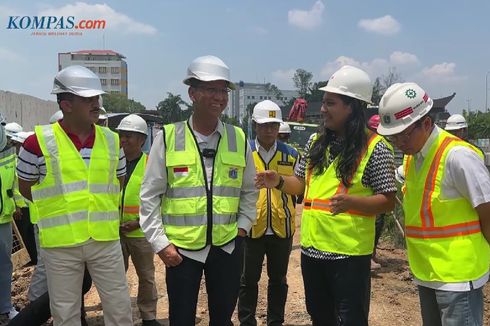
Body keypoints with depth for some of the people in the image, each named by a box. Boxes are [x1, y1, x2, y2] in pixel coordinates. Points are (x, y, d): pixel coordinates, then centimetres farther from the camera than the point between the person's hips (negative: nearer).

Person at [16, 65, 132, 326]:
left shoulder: (112, 141, 3)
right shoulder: (38, 143, -8)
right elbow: (26, 188, 5)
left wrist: (98, 208, 9)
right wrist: (59, 207, 6)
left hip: (106, 239, 3)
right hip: (60, 244, -2)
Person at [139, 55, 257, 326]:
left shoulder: (239, 139, 2)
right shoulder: (168, 137, -5)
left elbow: (249, 191, 13)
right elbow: (149, 195, -2)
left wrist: (243, 226, 3)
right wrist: (160, 242, -6)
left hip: (227, 247, 2)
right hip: (181, 248, -2)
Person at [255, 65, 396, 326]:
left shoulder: (374, 148, -11)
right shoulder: (316, 142, 8)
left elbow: (388, 201, -11)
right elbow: (302, 183, 16)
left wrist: (351, 201, -28)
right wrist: (279, 182, -5)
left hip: (349, 251, -6)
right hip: (312, 247, 6)